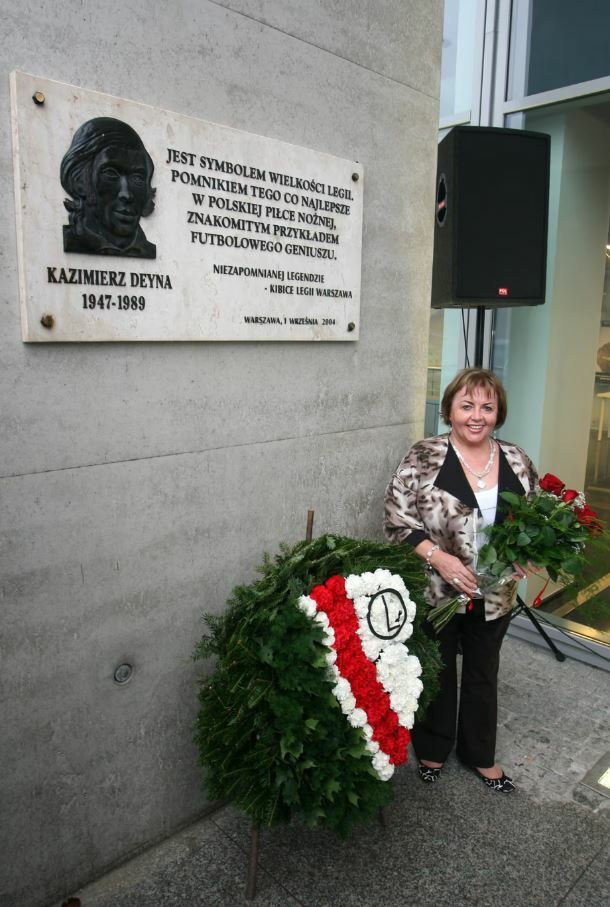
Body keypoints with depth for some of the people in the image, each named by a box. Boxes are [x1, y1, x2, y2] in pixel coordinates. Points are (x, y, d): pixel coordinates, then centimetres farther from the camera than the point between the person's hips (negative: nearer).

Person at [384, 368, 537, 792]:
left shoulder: (517, 461, -1)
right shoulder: (424, 457, -15)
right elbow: (398, 518, -15)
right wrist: (439, 558, -24)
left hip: (494, 595, 4)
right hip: (435, 592, -3)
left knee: (483, 674, 21)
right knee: (436, 674, 17)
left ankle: (481, 755, 43)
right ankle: (432, 749, 41)